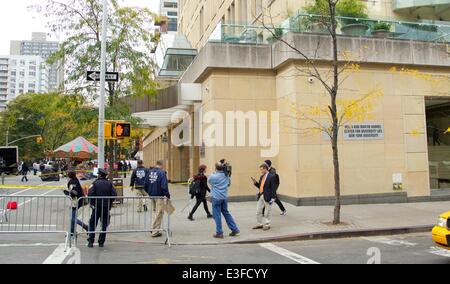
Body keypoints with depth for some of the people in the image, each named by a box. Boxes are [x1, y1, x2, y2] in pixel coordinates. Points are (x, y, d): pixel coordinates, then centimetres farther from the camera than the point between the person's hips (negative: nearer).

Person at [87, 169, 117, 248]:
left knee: (93, 224, 10)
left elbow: (90, 194, -15)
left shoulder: (95, 183, -5)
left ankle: (91, 241, 9)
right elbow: (114, 194, -4)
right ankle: (101, 242, 10)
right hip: (106, 208, 2)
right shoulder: (109, 184, 2)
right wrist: (110, 203, 8)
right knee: (104, 224, 9)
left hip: (96, 206, -2)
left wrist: (92, 203, -2)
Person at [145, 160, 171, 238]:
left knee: (153, 211, 21)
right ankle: (155, 231, 6)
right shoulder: (162, 173, -17)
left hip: (152, 196, 7)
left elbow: (146, 184, 10)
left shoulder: (150, 172, 5)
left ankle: (153, 229, 29)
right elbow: (164, 186, -21)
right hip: (159, 196, -7)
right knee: (159, 213, 2)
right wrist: (167, 195, -10)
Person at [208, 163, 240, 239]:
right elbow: (229, 184, 19)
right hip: (225, 197, 6)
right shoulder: (226, 176, 2)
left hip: (216, 198, -5)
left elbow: (209, 181, 10)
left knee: (217, 215, 3)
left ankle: (219, 233, 6)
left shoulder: (213, 176, -13)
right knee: (226, 213, 16)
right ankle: (235, 230, 19)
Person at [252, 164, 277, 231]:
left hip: (267, 197, -8)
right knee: (258, 211, 11)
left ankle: (267, 225, 18)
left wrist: (272, 198, -18)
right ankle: (259, 224, 24)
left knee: (267, 213, 3)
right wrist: (255, 183, -1)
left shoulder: (271, 176, -12)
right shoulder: (262, 177, 12)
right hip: (261, 196, 8)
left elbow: (273, 188, -15)